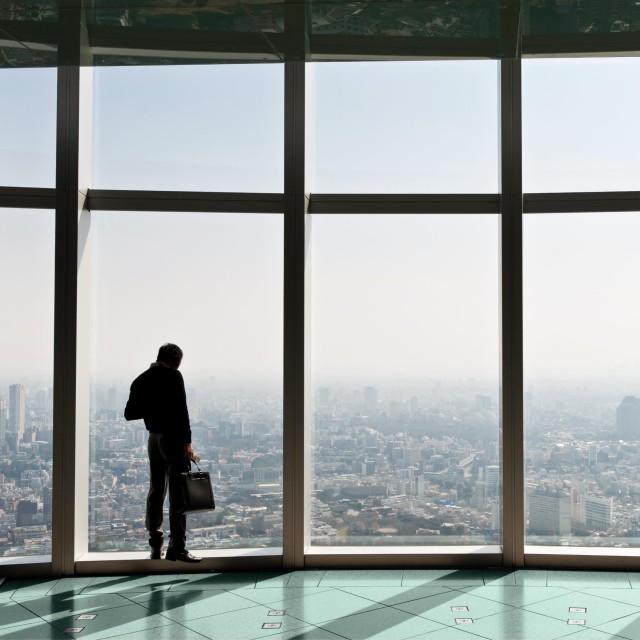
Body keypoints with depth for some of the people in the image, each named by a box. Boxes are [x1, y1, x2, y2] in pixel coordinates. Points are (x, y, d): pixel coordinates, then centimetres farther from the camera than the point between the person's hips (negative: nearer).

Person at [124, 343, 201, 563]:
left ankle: (155, 547, 16)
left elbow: (129, 414, 12)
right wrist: (187, 441, -17)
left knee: (156, 491, 13)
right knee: (178, 494, -5)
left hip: (154, 438, 7)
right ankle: (177, 547, -6)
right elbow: (181, 410, -17)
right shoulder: (173, 376, -9)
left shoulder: (141, 380, 10)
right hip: (173, 437, -7)